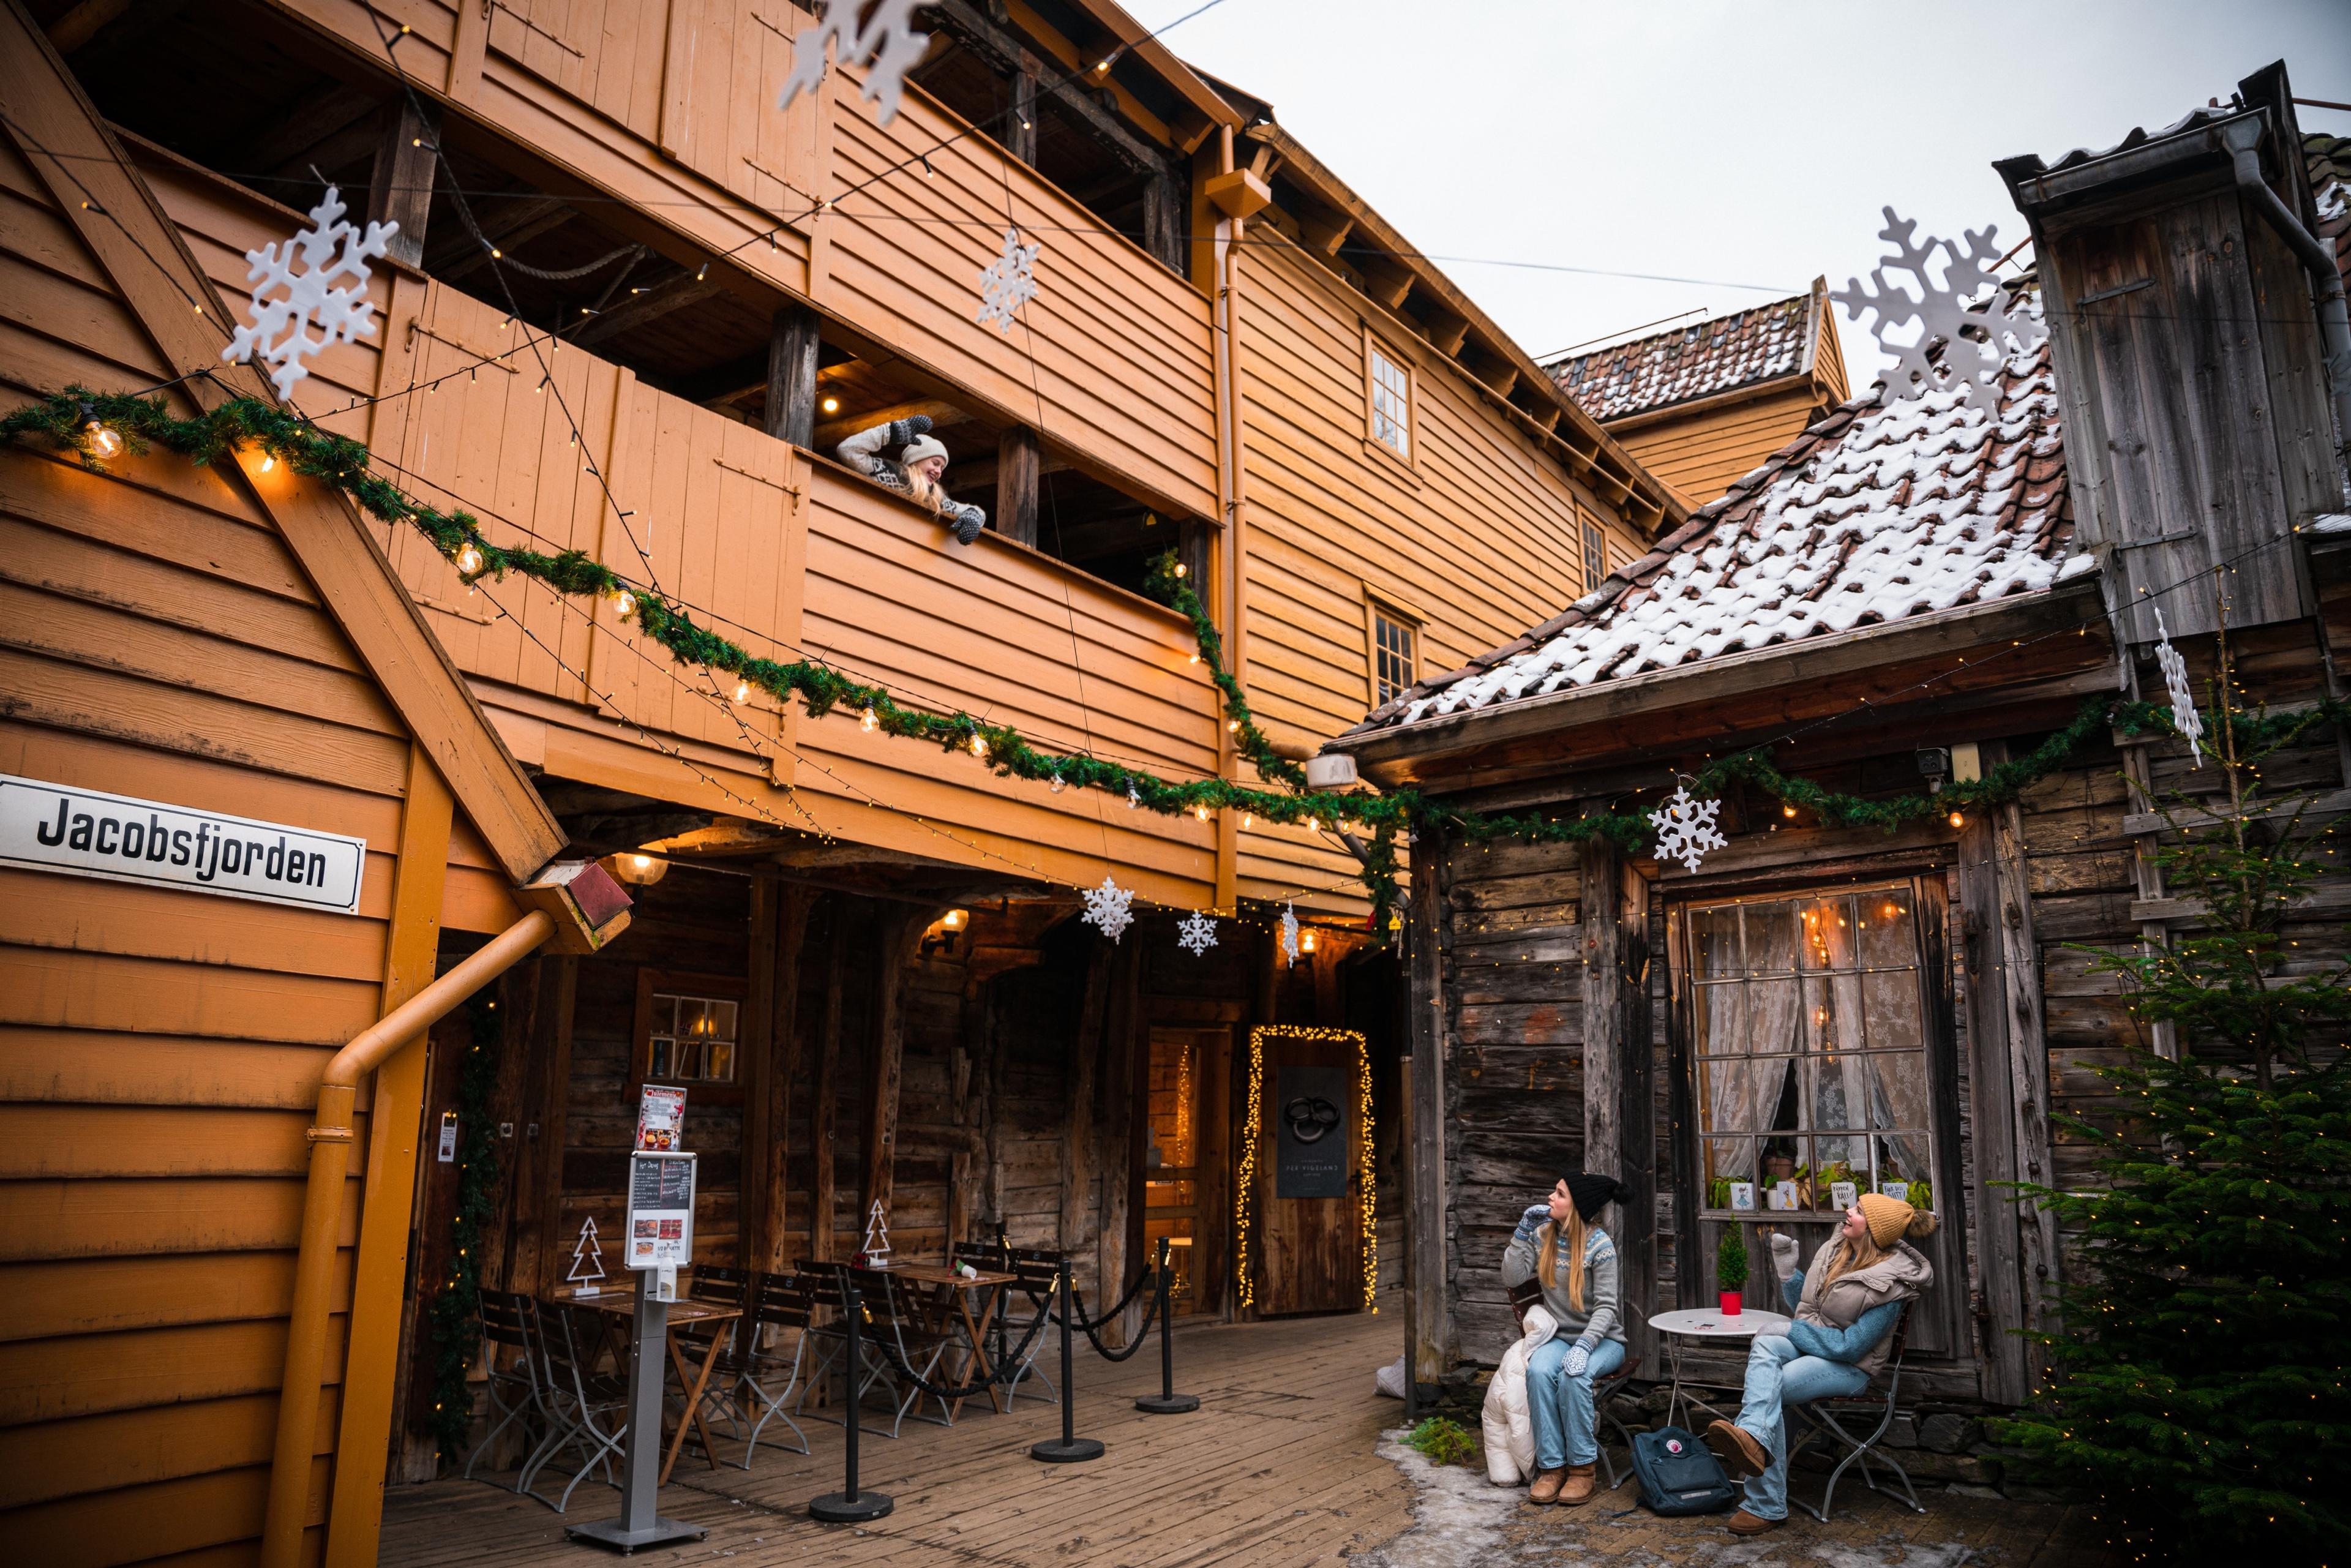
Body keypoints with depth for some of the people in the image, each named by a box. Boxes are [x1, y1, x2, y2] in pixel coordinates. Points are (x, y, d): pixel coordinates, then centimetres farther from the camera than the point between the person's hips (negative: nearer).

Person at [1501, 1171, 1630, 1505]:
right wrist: (1523, 1230, -7)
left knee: (1573, 1375, -35)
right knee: (1538, 1370, -30)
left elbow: (1606, 1306, -16)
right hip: (1559, 1336, 4)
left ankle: (1582, 1468, -20)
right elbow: (1512, 1277, -3)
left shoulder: (1599, 1245, -12)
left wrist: (1584, 1346, -30)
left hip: (1601, 1339, -4)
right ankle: (1551, 1466, -22)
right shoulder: (1542, 1236, 3)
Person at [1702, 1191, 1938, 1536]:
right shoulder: (1835, 1249, 6)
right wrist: (1788, 1270, 2)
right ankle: (1754, 1440, -55)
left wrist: (1792, 1331, -14)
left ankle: (1764, 1506, -41)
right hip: (1805, 1346, 6)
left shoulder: (1888, 1285, -16)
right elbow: (1802, 1305, 18)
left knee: (1767, 1387, -32)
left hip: (1848, 1367, -6)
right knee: (1763, 1346, -31)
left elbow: (1850, 1347, -18)